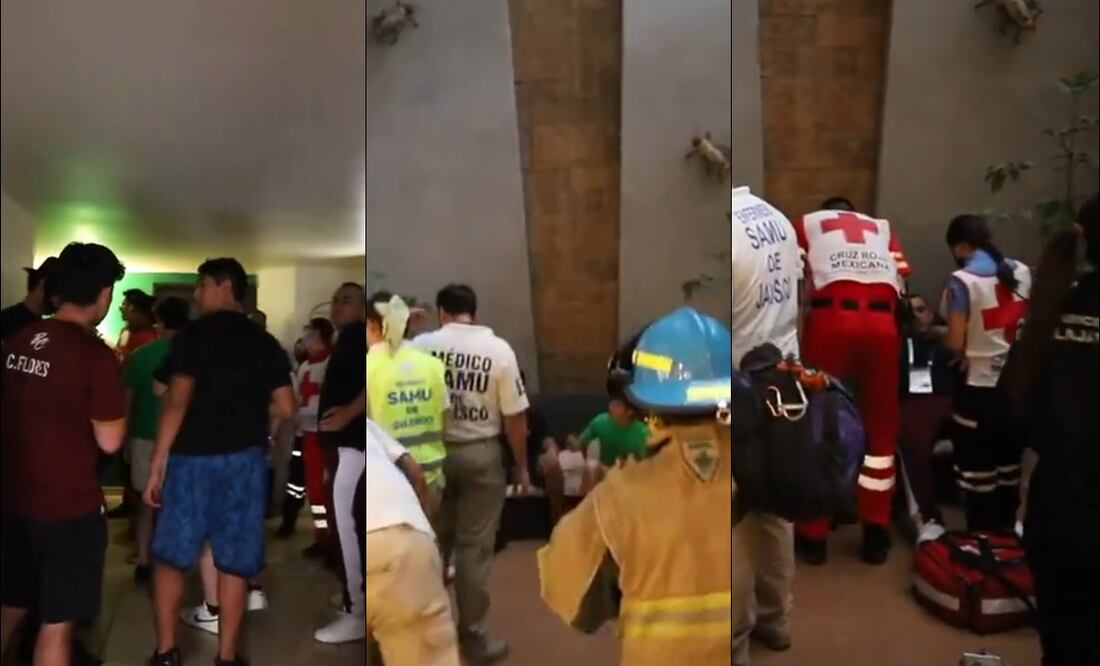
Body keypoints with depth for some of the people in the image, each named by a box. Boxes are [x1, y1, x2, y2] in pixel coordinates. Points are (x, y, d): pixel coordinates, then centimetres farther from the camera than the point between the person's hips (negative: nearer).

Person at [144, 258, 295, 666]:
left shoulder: (195, 334, -4)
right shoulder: (264, 342, 7)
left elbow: (177, 401, -11)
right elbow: (286, 409, 2)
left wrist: (157, 463, -8)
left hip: (194, 457, -2)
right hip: (244, 460, 3)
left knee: (170, 556, 11)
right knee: (233, 563, 6)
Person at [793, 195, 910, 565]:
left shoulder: (807, 223, 25)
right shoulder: (882, 227, 31)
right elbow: (902, 283, 15)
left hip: (831, 318, -2)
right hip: (881, 322, 2)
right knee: (881, 427, 13)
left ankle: (813, 536, 11)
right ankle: (876, 535, 17)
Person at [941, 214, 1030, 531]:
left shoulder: (962, 280, -14)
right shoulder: (1022, 271, 3)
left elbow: (955, 343, -15)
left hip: (979, 388, -6)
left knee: (977, 469, 7)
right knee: (1009, 463, 19)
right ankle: (1005, 532, 31)